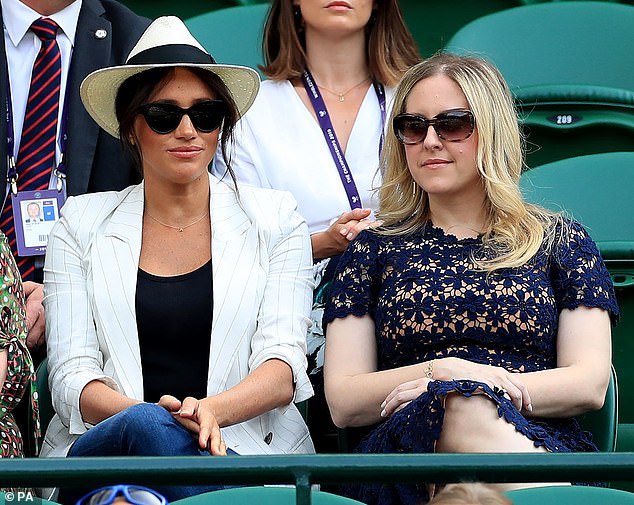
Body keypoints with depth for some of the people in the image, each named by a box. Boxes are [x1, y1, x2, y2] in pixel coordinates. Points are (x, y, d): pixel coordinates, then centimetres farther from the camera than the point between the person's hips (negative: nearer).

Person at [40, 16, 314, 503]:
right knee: (148, 423, -37)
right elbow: (71, 374, 4)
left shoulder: (273, 219, 14)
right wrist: (150, 414, -20)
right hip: (101, 450, 0)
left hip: (244, 450, 0)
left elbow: (283, 363, 2)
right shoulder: (83, 224, 14)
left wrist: (211, 410, -21)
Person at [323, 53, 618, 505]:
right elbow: (342, 402, 12)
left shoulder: (561, 242, 20)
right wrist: (441, 373, -7)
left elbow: (590, 384, 8)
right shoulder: (374, 251, 22)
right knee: (460, 410, -39)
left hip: (542, 446, -1)